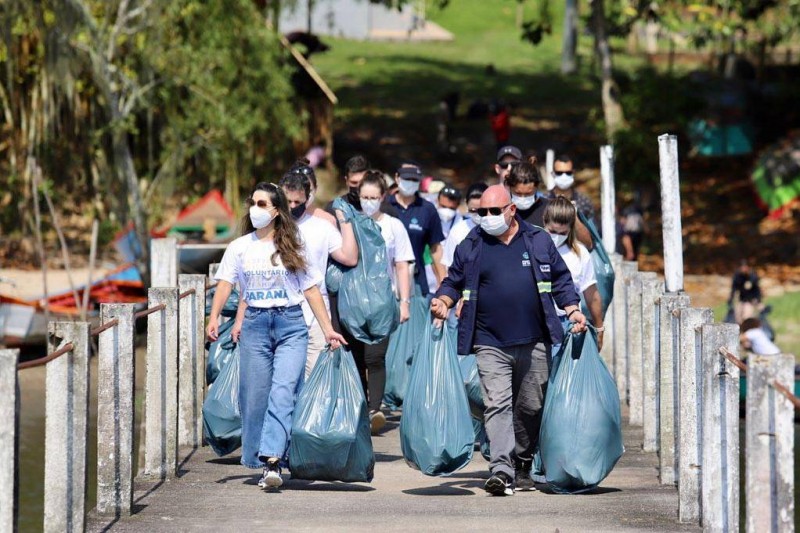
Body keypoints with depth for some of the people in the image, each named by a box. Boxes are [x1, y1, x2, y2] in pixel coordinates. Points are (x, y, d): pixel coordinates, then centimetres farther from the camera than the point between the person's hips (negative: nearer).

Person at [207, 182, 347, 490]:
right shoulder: (240, 247, 9)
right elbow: (226, 283, 0)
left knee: (283, 391, -17)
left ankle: (272, 460, -27)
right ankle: (261, 462, 13)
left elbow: (311, 290, 7)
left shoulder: (292, 247, 7)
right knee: (255, 395, 2)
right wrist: (214, 317, -16)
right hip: (255, 325, 2)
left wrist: (328, 329, 3)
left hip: (291, 325, -2)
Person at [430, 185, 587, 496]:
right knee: (497, 404, -14)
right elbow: (454, 282, 13)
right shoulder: (470, 246, 7)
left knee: (531, 406, 10)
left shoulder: (538, 240, 9)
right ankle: (501, 470, -22)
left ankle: (522, 465, 26)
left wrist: (572, 310, 2)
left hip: (534, 343, 2)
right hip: (490, 343, -2)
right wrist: (443, 301, -7)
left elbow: (560, 279, 14)